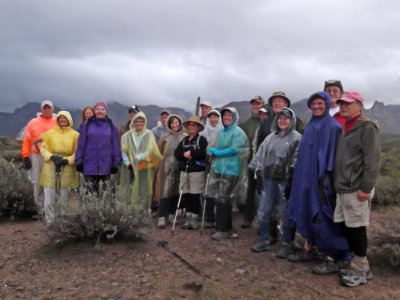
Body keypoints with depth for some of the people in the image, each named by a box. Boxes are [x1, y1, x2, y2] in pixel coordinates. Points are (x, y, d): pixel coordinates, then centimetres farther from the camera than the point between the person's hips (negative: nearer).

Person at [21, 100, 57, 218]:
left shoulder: (58, 123, 9)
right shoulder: (33, 123, 13)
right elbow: (27, 140, 11)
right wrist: (25, 156, 3)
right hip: (36, 157, 2)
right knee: (37, 184, 2)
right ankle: (40, 210, 12)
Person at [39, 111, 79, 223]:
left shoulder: (75, 135, 5)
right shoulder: (50, 133, 10)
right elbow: (43, 148, 8)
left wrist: (66, 160, -13)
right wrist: (52, 157, -10)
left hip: (67, 167, -1)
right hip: (51, 165, 1)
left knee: (64, 195, 3)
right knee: (49, 194, -2)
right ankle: (49, 220, 11)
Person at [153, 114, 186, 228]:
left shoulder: (185, 137, 6)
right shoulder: (165, 138, 8)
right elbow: (159, 153, 10)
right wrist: (158, 169, 6)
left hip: (180, 168, 1)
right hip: (167, 168, -1)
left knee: (176, 192, 8)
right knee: (165, 192, -7)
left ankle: (171, 214, 21)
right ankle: (162, 217, -6)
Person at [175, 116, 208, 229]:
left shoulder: (201, 139, -1)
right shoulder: (184, 140, 16)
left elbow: (204, 153, -17)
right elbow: (177, 153, 8)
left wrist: (190, 153, -11)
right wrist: (184, 154, -11)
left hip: (197, 172, -5)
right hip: (184, 171, 6)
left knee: (195, 196, -1)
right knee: (186, 195, 8)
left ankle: (194, 220, 11)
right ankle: (188, 219, 21)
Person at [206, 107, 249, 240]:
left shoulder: (238, 132, -5)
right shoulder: (221, 132, 17)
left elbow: (235, 149, -15)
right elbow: (212, 147, 20)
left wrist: (217, 152, -9)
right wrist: (211, 150, -2)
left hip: (231, 170, -7)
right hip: (218, 169, 7)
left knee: (223, 200, -5)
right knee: (222, 200, 10)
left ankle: (222, 230, 6)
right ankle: (228, 229, 21)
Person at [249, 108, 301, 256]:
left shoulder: (296, 138, -3)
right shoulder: (271, 137, 15)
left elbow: (297, 160, -11)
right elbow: (261, 153, 16)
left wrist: (292, 177, -17)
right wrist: (258, 169, 9)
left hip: (285, 180, -5)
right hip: (269, 179, 6)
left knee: (285, 212, 3)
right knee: (264, 210, 9)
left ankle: (286, 244, 19)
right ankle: (264, 240, 25)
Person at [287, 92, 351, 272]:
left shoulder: (332, 126, -9)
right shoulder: (310, 125, 15)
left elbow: (333, 152, -15)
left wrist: (327, 176, -21)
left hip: (321, 176, -8)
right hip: (307, 176, 8)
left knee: (322, 216, -5)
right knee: (307, 212, 13)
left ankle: (332, 260, 6)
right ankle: (308, 250, 26)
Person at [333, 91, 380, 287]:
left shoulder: (367, 128, -9)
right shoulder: (345, 128, 17)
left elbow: (373, 161, -15)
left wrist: (365, 187, -18)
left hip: (356, 190, -9)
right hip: (342, 189, 9)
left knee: (357, 229, 0)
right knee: (345, 227, 13)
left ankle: (360, 272, 15)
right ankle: (361, 267, 28)